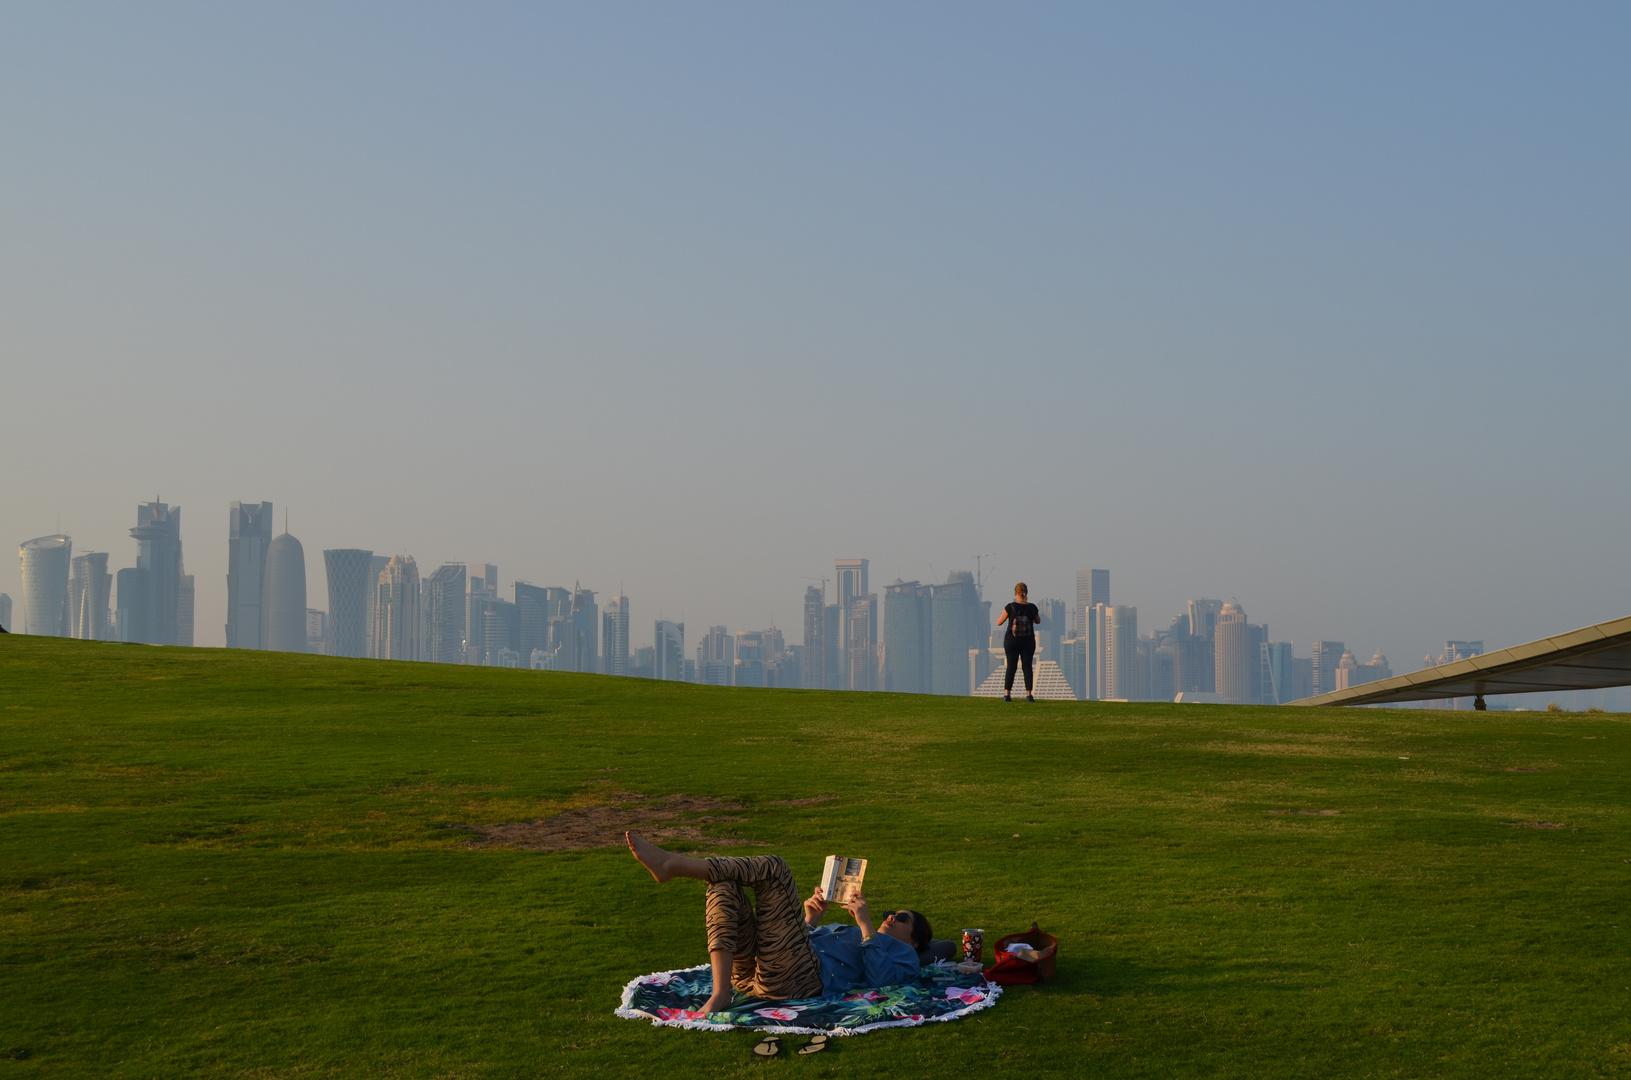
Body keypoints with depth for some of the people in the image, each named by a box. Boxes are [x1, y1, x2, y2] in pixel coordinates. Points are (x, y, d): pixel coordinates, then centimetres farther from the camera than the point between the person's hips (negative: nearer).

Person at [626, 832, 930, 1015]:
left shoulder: (904, 956, 21)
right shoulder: (848, 932, 43)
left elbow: (878, 977, -3)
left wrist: (867, 924, 0)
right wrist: (809, 919, 21)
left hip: (800, 977, -8)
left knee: (772, 866, -15)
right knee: (724, 884, -7)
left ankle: (670, 864, -27)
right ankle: (720, 992, -23)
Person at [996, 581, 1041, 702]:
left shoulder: (1010, 607, -13)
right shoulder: (1032, 608, -8)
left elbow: (999, 623, -4)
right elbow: (1038, 621, 11)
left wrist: (1004, 614, 14)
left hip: (1012, 642, -1)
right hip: (1028, 642, 1)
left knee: (1011, 667, 6)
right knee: (1027, 667, 7)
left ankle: (1007, 695, 3)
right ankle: (1028, 695, 2)